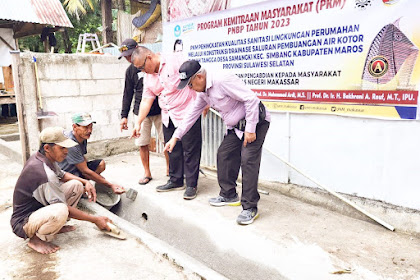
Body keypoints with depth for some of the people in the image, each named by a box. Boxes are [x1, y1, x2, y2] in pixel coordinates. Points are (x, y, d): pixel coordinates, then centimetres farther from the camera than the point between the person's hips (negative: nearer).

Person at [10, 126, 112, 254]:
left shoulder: (39, 157, -1)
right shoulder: (44, 173, -31)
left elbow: (61, 174, 19)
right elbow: (65, 208, -26)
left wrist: (85, 182, 2)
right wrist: (95, 220, -19)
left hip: (38, 207, 10)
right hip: (22, 223, -9)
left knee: (76, 185, 0)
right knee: (60, 212, -41)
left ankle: (56, 225, 7)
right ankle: (36, 239, -10)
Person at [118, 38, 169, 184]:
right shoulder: (130, 71, 8)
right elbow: (128, 94, 11)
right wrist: (124, 115, 6)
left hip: (159, 110, -2)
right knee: (142, 143, 2)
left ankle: (169, 168, 22)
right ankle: (147, 173, 17)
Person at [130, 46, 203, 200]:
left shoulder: (175, 59, -10)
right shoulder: (148, 76, 11)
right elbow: (146, 100, 12)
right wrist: (138, 123, 8)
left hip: (187, 113, -7)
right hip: (168, 117, 7)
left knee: (190, 150, -2)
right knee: (173, 150, 13)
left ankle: (191, 185, 9)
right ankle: (176, 181, 28)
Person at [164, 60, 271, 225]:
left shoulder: (223, 81, -25)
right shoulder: (203, 92, 6)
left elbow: (251, 99, -27)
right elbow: (192, 114, 15)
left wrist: (250, 130, -25)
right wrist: (176, 137, 15)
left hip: (255, 121, -9)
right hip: (236, 126, 10)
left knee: (248, 160, -16)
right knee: (224, 154, 8)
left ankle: (250, 208, -9)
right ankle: (229, 195, 23)